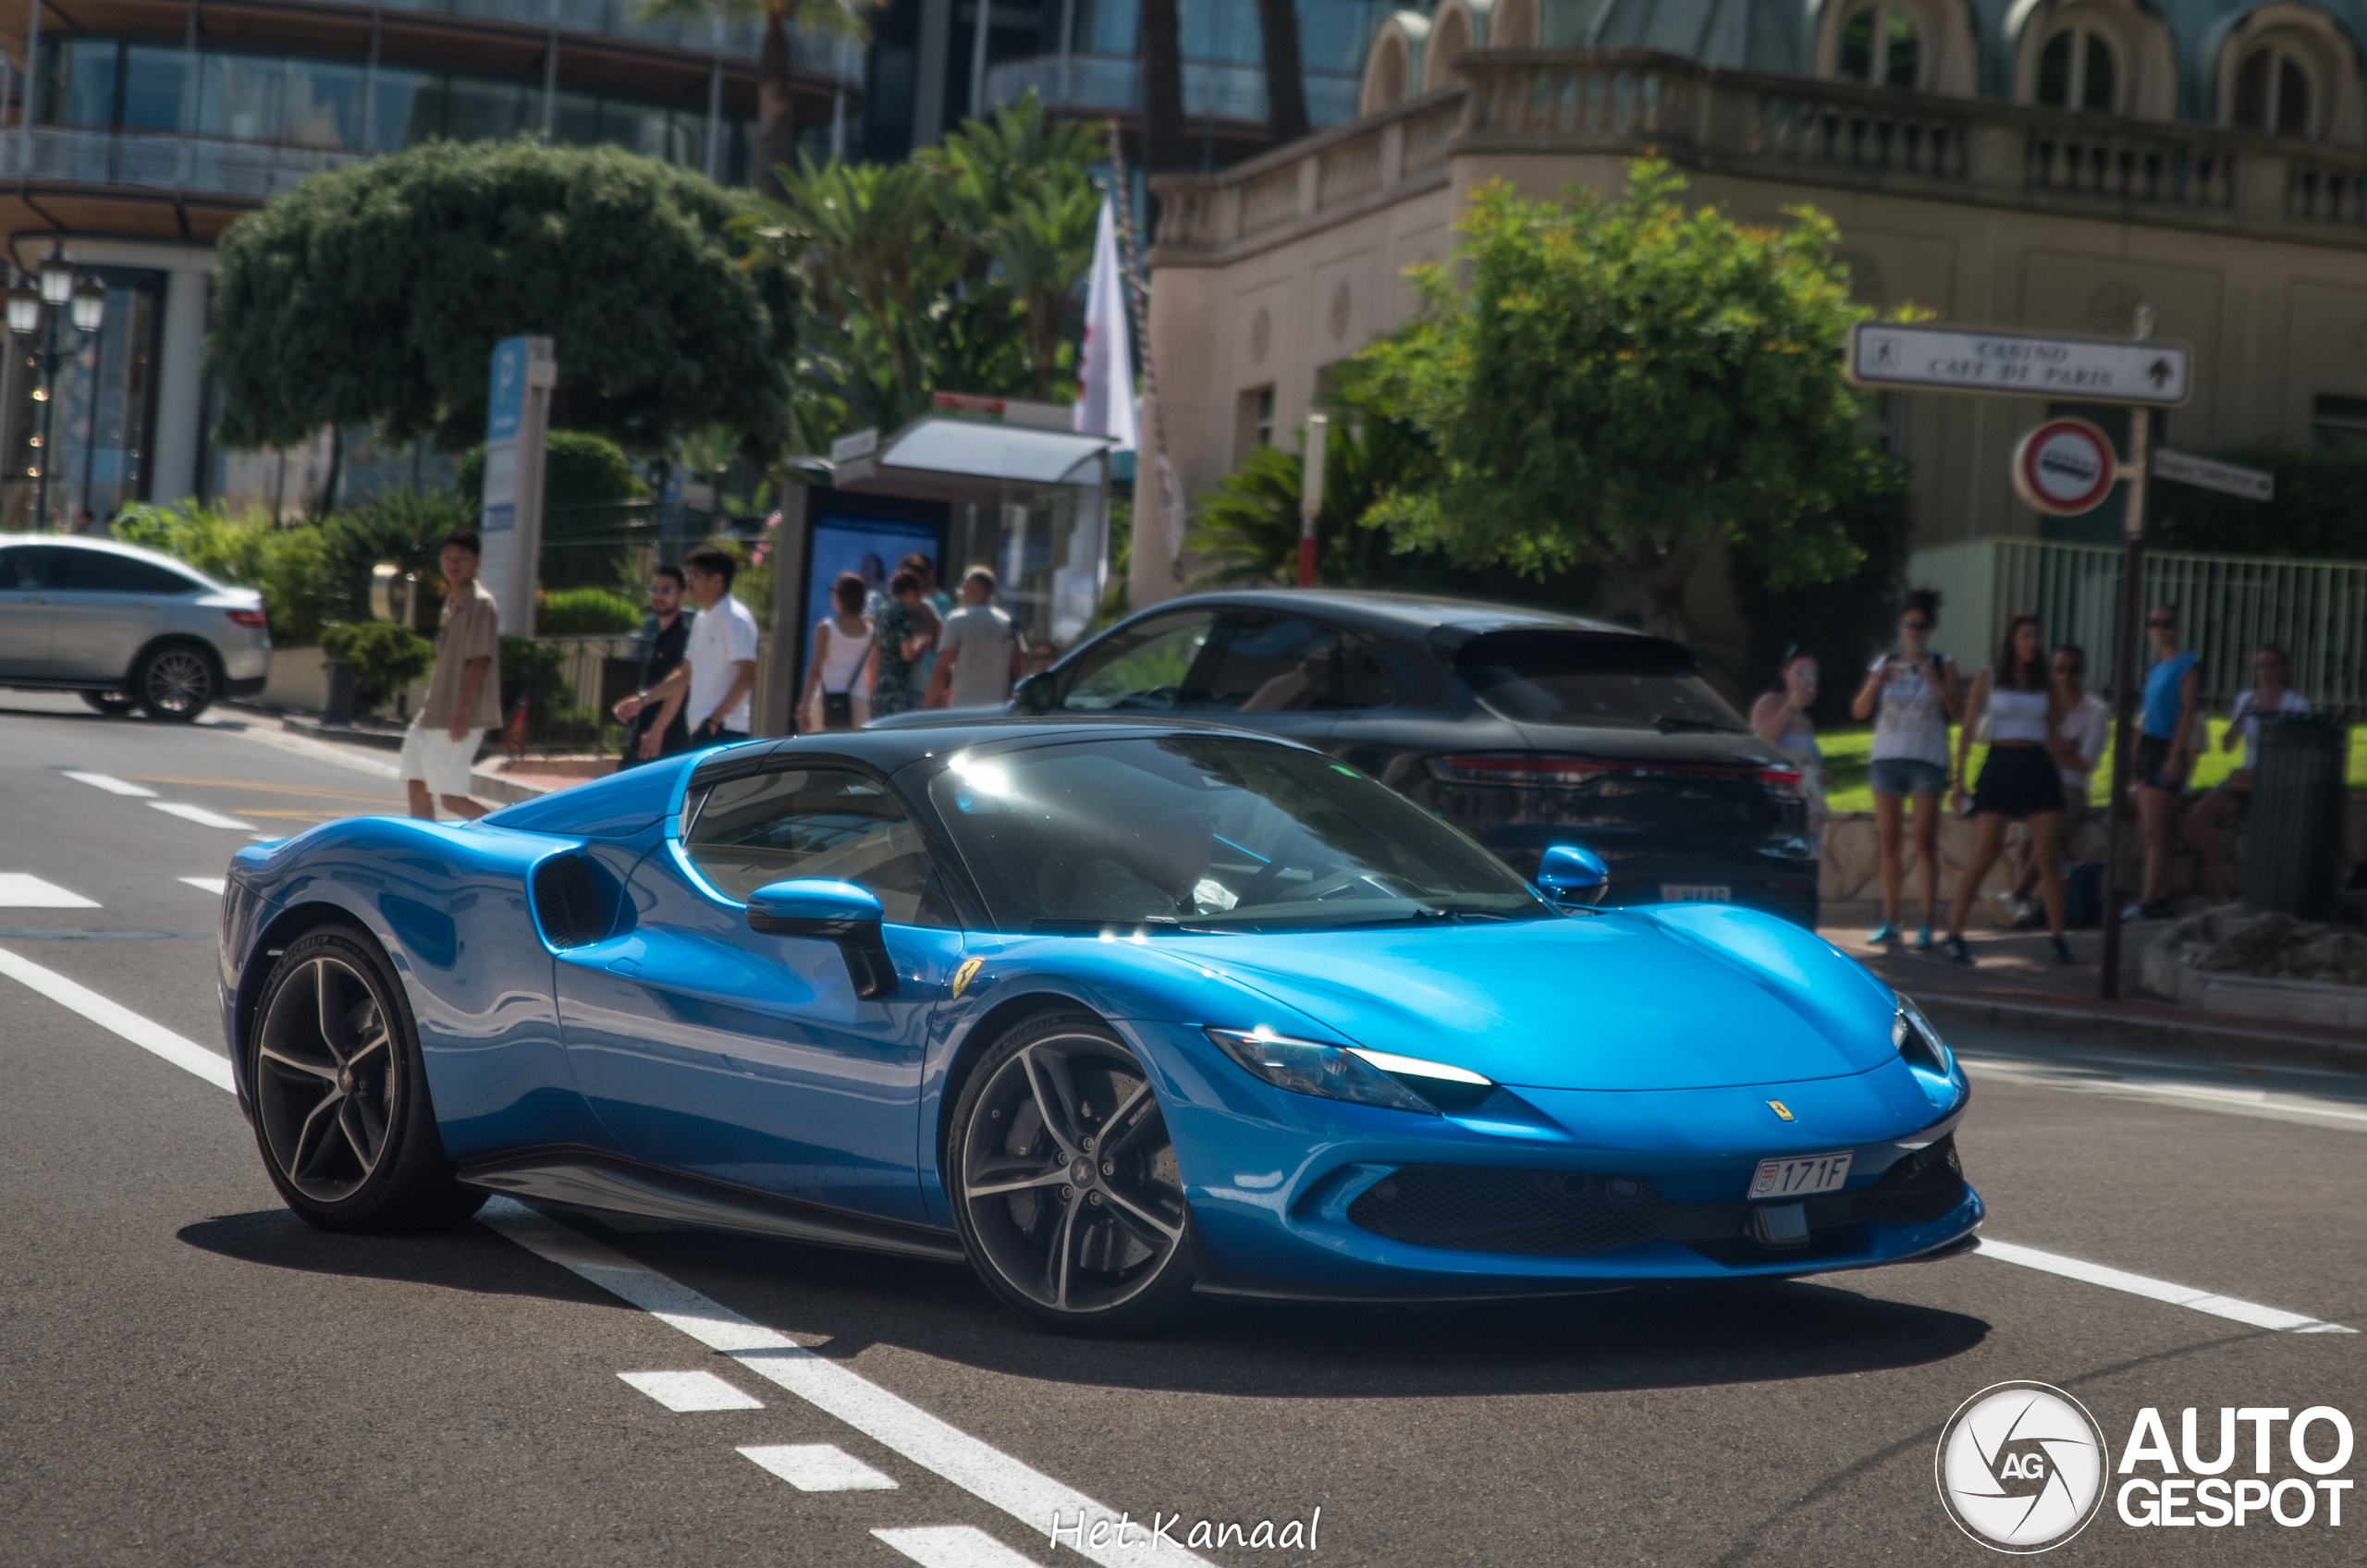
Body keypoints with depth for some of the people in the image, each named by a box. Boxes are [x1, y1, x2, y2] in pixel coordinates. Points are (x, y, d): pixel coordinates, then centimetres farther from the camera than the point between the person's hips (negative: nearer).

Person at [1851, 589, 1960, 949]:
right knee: (1888, 842, 3)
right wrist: (1876, 682, -11)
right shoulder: (1884, 664, 12)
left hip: (1927, 760, -2)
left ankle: (1927, 925, -7)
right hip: (1887, 757, 3)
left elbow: (1955, 710, -5)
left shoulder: (1941, 666, 7)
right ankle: (1889, 922, 8)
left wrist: (1932, 676, -16)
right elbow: (1859, 710, 5)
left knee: (1925, 843, -7)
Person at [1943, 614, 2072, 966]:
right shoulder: (1988, 679, 5)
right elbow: (1967, 729, 3)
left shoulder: (2047, 685, 12)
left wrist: (2061, 777, 14)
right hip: (2000, 765, -3)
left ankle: (2058, 938, 3)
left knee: (2049, 858, -3)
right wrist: (1958, 775, -3)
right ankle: (1954, 934, -1)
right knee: (1983, 857, -7)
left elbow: (2054, 735, 17)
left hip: (2038, 768, 3)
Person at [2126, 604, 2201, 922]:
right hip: (2147, 747, 8)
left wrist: (2176, 756, -20)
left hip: (2167, 750, -8)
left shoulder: (2187, 664, -6)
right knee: (2148, 830, 8)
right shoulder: (2154, 667, 18)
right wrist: (2135, 754, 18)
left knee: (2155, 831, -11)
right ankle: (2160, 896, 11)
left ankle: (2148, 902, -13)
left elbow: (2189, 712, -13)